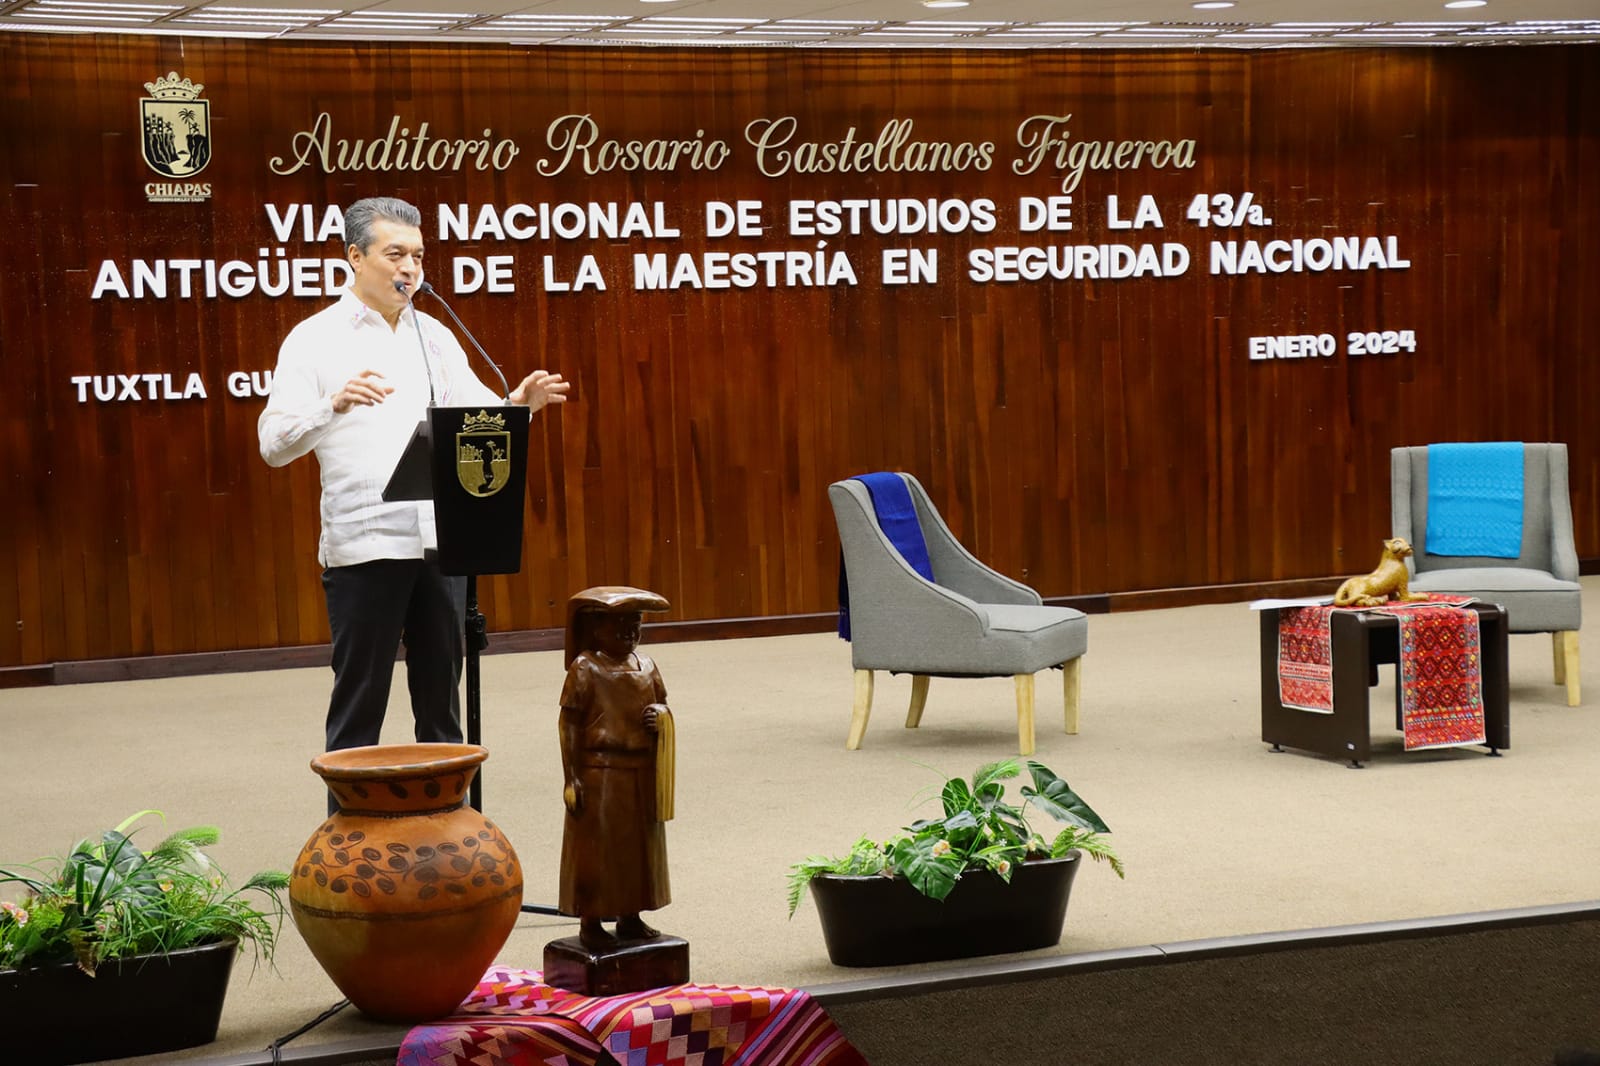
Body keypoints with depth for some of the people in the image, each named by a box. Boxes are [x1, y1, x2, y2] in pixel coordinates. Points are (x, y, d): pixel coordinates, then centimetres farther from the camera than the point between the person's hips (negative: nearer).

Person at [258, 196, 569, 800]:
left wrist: (519, 406, -7)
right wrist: (334, 404, -29)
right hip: (363, 546, -5)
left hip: (440, 542, 5)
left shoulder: (434, 337, 13)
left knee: (440, 699, 11)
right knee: (359, 705, 0)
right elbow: (274, 443, -11)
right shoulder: (315, 339, -3)